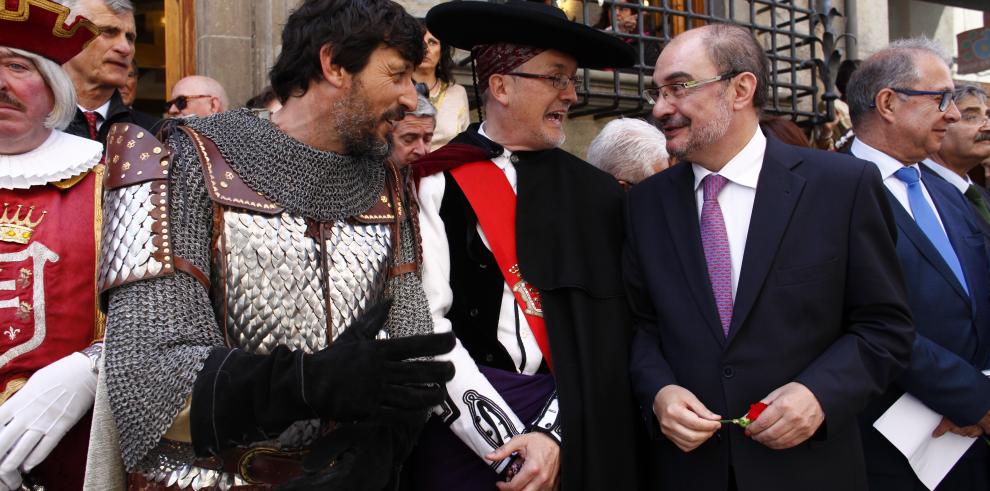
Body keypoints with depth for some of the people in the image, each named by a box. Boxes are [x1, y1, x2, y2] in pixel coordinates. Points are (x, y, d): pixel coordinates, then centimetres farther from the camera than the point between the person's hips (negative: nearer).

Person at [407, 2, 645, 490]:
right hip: (460, 422, -2)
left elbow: (603, 329, 1)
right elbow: (424, 322, -10)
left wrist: (554, 433, -11)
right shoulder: (434, 182, -6)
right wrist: (506, 447, -12)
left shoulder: (595, 192, 3)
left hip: (569, 423, 3)